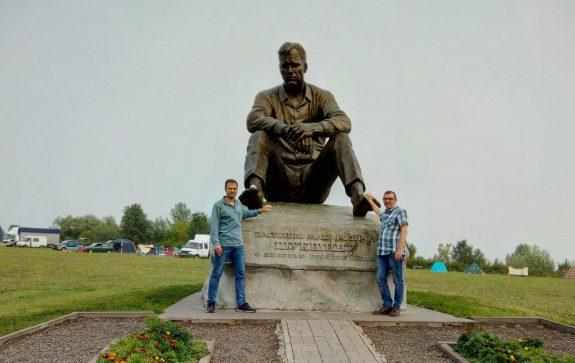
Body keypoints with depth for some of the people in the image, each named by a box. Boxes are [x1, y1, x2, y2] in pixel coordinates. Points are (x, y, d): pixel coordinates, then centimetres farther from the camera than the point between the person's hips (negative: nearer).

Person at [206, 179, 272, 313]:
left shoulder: (239, 204, 15)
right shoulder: (218, 205, -5)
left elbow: (244, 214, 37)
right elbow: (214, 226, -9)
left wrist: (260, 210, 37)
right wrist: (216, 243, -19)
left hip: (238, 245, 6)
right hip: (223, 245, -6)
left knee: (240, 275, 5)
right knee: (216, 274, -1)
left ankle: (241, 303, 10)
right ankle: (211, 303, 6)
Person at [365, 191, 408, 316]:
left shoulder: (400, 211, 1)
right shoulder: (385, 213, 22)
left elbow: (404, 230, -9)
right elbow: (379, 213, 49)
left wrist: (400, 249, -18)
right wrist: (370, 201, 57)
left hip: (394, 252, -7)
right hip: (382, 252, 7)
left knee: (398, 281, -1)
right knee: (380, 278, 0)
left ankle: (396, 307, 4)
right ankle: (387, 306, 6)